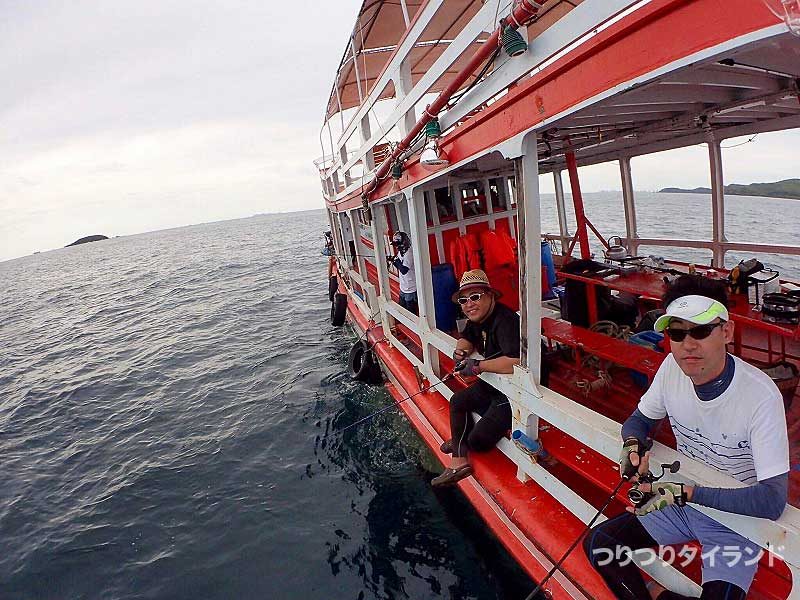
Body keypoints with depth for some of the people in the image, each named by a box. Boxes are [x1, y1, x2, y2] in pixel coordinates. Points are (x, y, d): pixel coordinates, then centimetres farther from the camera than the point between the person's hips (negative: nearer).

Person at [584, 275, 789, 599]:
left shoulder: (761, 395, -27)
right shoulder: (672, 367, -13)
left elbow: (772, 500, -26)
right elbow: (640, 419, 3)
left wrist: (686, 493, -30)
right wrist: (633, 445, -19)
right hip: (681, 499, 4)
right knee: (597, 543, -6)